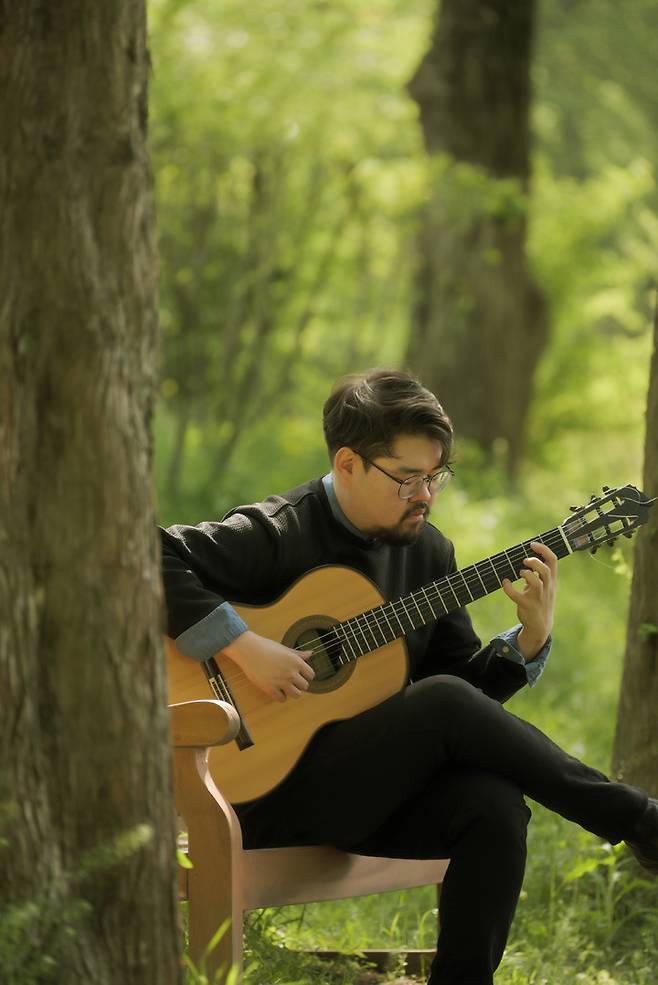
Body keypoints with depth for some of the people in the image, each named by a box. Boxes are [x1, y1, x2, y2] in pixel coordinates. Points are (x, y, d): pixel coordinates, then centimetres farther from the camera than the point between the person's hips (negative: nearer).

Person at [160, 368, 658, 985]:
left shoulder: (428, 550, 11)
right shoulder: (275, 535, -10)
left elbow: (469, 680, 13)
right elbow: (152, 562, -22)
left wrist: (531, 638, -6)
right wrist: (245, 647, -26)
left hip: (378, 789, 6)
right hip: (272, 790, -6)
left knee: (494, 804, -26)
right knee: (444, 702, -28)